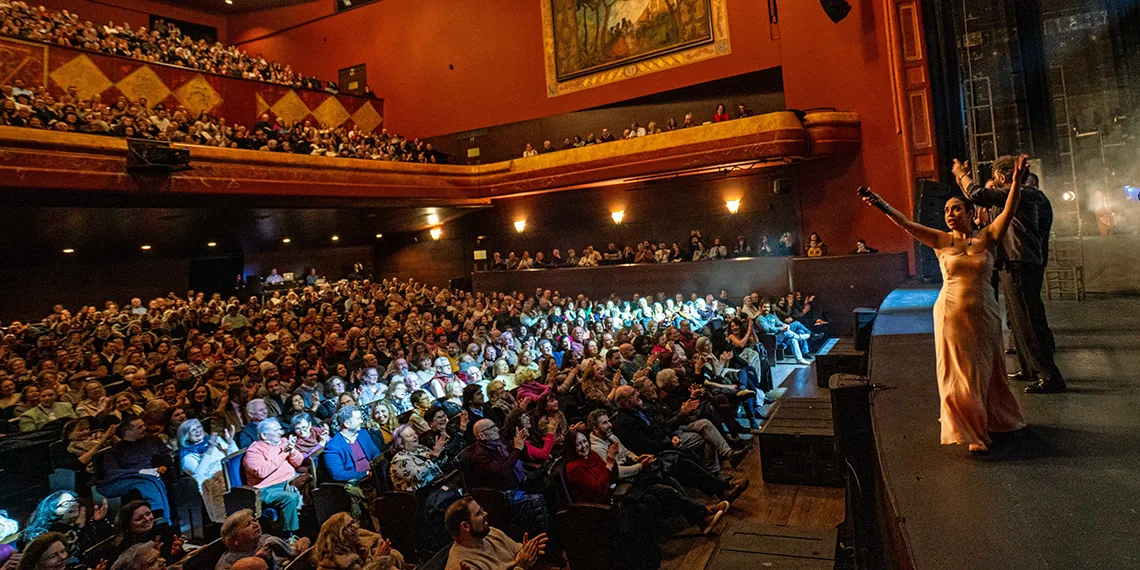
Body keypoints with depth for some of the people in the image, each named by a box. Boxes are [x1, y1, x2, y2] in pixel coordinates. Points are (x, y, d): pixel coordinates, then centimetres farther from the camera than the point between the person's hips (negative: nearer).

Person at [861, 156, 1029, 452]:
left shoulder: (987, 238, 1)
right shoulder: (942, 241, 0)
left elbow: (1008, 212, -12)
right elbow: (907, 224, -8)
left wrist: (1016, 181, -24)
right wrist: (881, 204, -19)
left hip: (984, 314, 1)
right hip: (952, 313, -1)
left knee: (988, 370, 15)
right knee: (960, 374, 1)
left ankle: (994, 420, 39)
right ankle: (972, 433, 13)